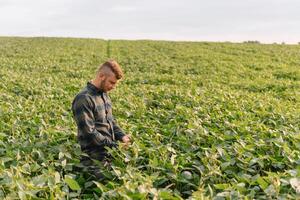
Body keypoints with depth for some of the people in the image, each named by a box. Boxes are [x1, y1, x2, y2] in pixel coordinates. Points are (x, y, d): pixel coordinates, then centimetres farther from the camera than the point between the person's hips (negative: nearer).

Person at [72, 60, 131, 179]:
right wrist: (114, 146, -18)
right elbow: (89, 133, -19)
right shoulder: (84, 99, -16)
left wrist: (122, 136, 2)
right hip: (95, 158, -9)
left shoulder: (104, 95, 13)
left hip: (110, 152, 9)